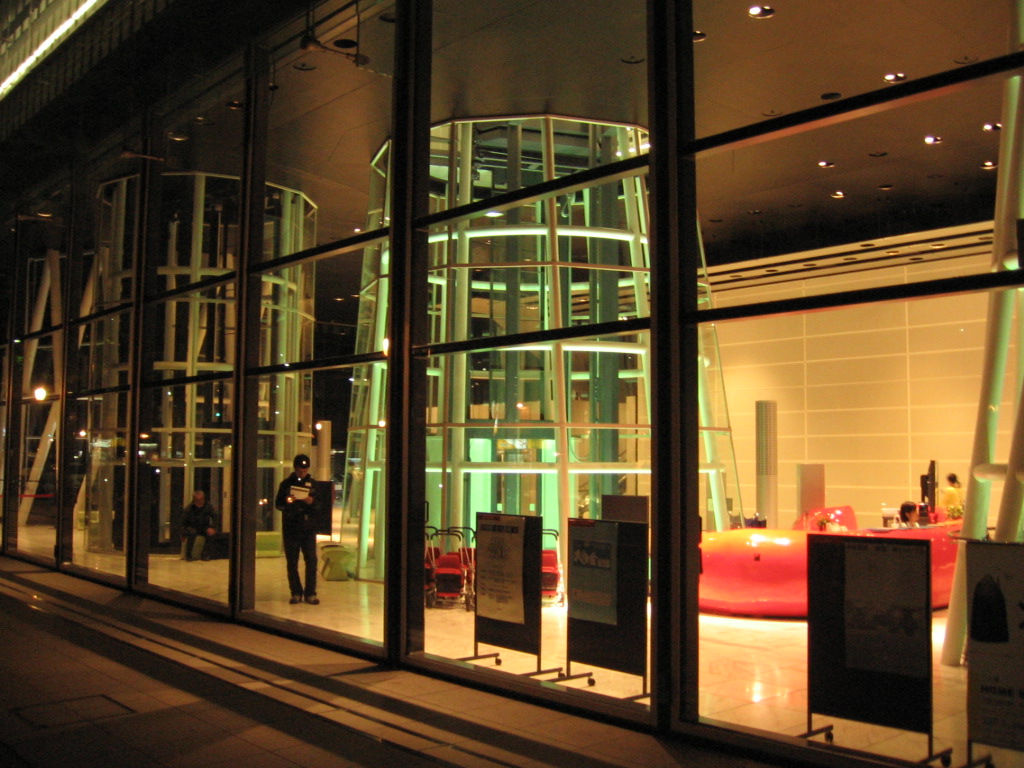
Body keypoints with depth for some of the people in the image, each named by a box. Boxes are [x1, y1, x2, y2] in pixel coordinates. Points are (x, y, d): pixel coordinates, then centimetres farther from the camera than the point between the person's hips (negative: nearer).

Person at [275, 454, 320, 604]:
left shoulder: (313, 483, 7)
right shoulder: (286, 483, 7)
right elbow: (278, 504, 5)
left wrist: (312, 502, -16)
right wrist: (287, 502, -16)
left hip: (308, 528, 0)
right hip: (290, 528, 0)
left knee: (311, 561, -5)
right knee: (291, 563, 3)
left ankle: (310, 593, 1)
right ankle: (296, 593, 12)